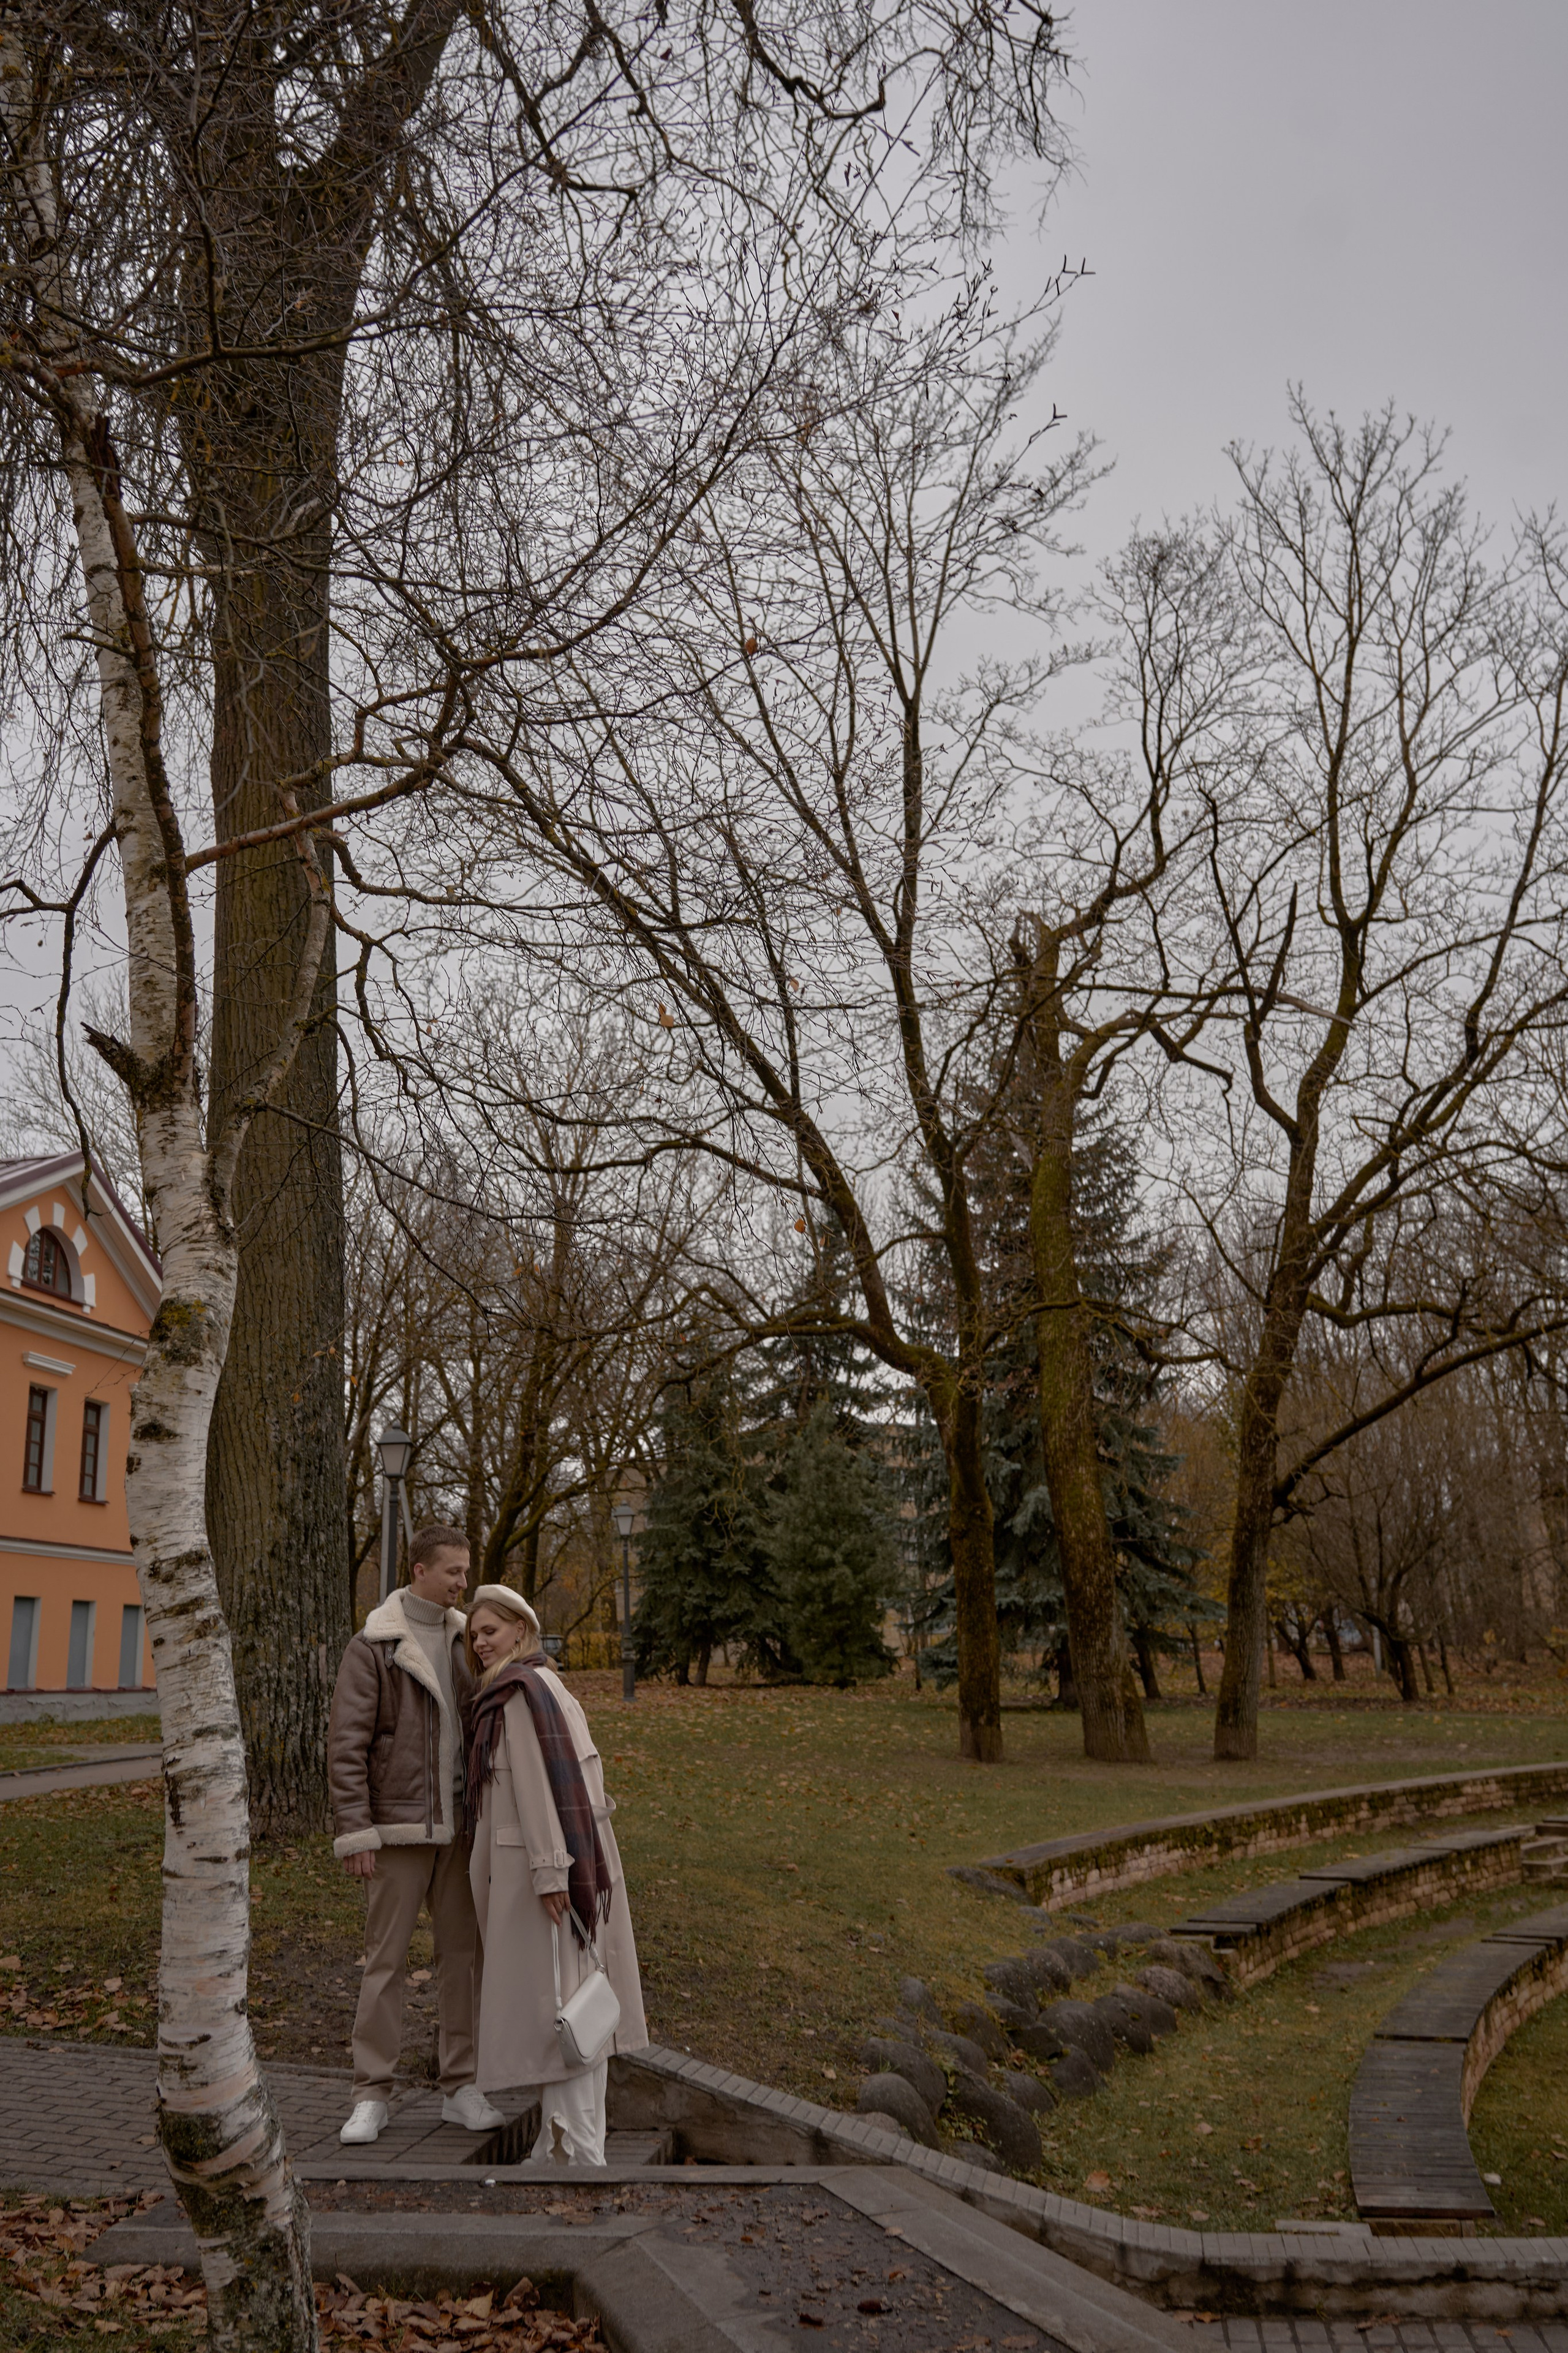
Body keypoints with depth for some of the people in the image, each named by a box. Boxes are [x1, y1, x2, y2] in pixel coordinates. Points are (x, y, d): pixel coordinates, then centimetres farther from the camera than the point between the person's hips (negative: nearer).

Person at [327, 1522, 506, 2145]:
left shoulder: (464, 1640, 8)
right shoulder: (371, 1646, -10)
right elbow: (345, 1744, -12)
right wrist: (354, 1834, -15)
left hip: (457, 1826, 5)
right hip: (399, 1828, -5)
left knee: (462, 1953, 8)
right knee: (385, 1958, 2)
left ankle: (461, 2090, 18)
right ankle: (372, 2098, 14)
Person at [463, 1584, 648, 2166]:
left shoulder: (523, 1691, -13)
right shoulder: (538, 1687, 16)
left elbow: (542, 1782, -20)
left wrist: (550, 1871, -23)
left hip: (542, 1863, -10)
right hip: (551, 1862, 10)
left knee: (553, 1996, -5)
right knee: (564, 1995, 12)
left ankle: (578, 2151, 0)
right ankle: (562, 2142, 20)